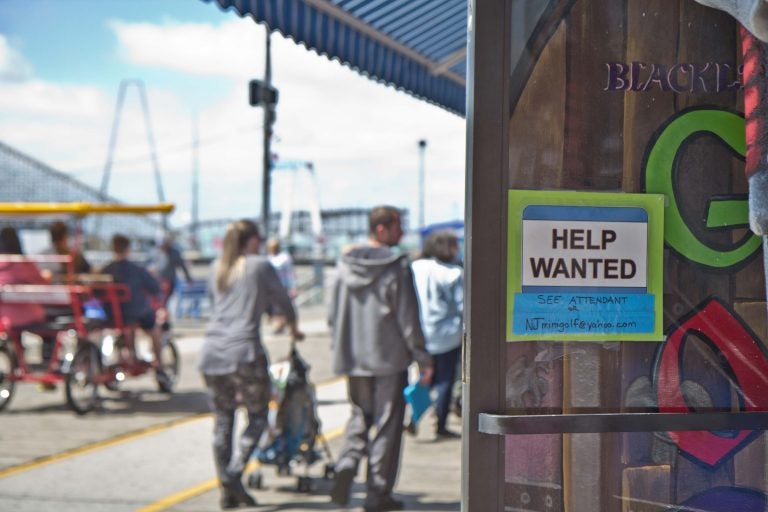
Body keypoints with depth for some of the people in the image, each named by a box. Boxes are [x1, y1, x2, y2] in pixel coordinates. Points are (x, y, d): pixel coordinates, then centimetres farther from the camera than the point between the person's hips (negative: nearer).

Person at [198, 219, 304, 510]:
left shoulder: (216, 268, 16)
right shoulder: (260, 265, 3)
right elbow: (283, 299, 13)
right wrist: (293, 328, 31)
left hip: (211, 351, 5)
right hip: (244, 350, -5)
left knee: (222, 420, 10)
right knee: (257, 416, 6)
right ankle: (234, 473, -11)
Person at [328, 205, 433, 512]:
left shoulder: (345, 264, 5)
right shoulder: (397, 266, -11)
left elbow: (334, 314, 9)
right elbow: (408, 318, -12)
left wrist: (341, 350, 20)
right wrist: (423, 358, -5)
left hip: (353, 358, 5)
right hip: (389, 357, -5)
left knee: (360, 415, 20)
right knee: (387, 423, 4)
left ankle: (347, 464, -5)